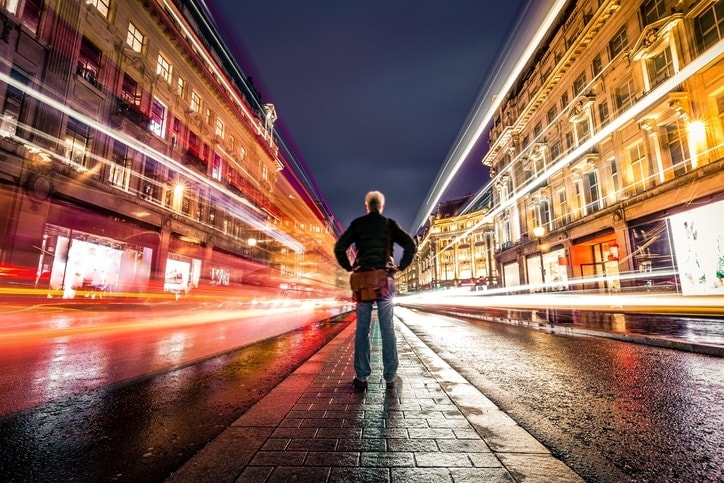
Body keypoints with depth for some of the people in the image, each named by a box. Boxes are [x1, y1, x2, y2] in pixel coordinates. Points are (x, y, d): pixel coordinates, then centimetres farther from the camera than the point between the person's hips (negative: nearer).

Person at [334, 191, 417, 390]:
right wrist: (400, 266, 2)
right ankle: (390, 377, 9)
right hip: (385, 279, 0)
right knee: (387, 329, 4)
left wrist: (349, 267, 5)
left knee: (362, 329, 5)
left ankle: (361, 377, 9)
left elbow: (339, 247, -2)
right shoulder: (390, 224, 6)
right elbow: (411, 245, -3)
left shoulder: (357, 224, 6)